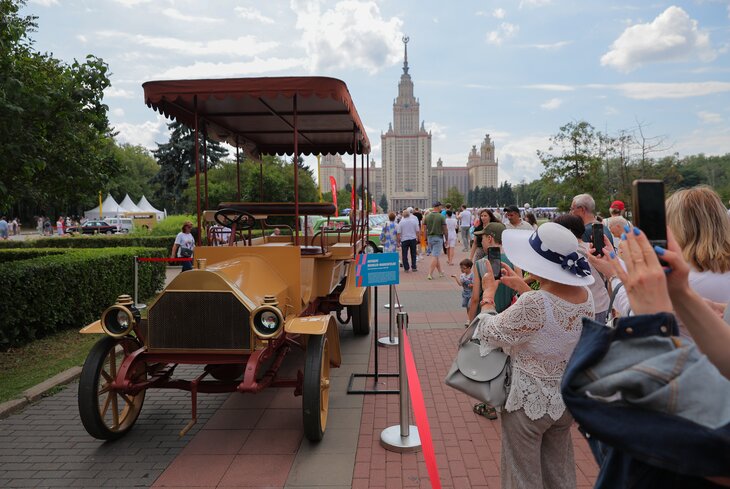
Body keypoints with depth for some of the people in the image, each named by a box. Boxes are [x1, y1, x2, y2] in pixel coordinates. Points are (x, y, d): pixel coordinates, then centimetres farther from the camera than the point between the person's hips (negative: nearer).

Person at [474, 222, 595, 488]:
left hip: (529, 401, -7)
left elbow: (490, 334, -17)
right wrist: (522, 287, 15)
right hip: (568, 398, 7)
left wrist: (488, 293, -2)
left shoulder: (534, 304, -31)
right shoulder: (585, 297, -8)